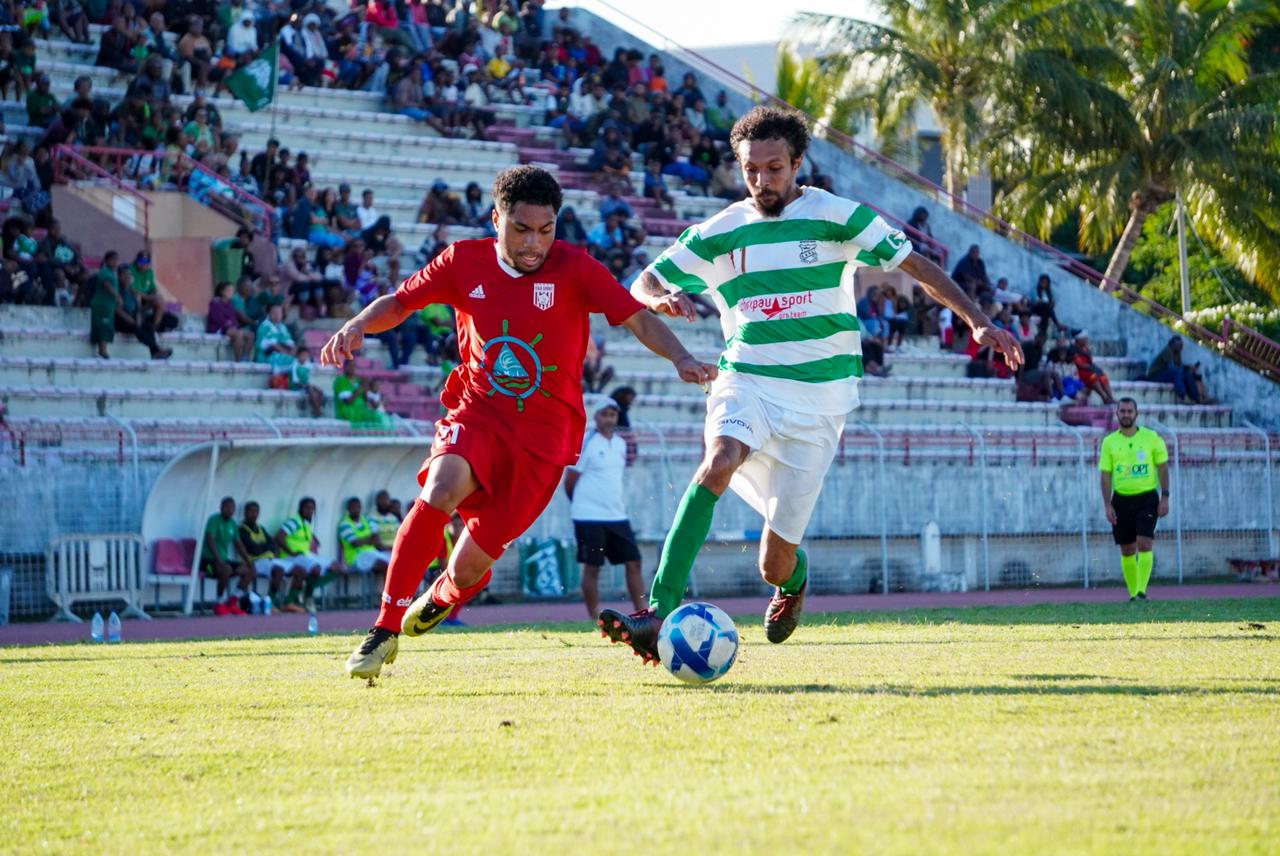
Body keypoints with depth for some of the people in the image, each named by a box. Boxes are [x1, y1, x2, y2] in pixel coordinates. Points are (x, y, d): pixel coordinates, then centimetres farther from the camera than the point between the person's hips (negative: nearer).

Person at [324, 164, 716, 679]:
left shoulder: (574, 269, -9)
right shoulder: (464, 263, -2)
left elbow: (637, 320, -13)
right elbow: (399, 303, 10)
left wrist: (680, 358, -31)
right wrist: (357, 326, -11)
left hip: (544, 434, -1)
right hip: (477, 413, 1)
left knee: (467, 571, -4)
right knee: (440, 491, -33)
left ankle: (441, 597, 38)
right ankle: (385, 631, -22)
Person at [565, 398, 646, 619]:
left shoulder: (620, 443, 12)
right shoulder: (585, 442, -9)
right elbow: (570, 480, -7)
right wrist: (582, 503, 4)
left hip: (617, 516, 7)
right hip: (590, 517, -6)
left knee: (633, 562, 2)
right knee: (592, 567, -2)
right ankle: (594, 618, 3)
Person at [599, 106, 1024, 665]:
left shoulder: (834, 216, -1)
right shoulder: (720, 233, 6)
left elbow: (917, 266, 3)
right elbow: (642, 285, 10)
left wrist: (979, 322, -6)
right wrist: (662, 299, -15)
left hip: (818, 399, -1)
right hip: (747, 383, 1)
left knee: (774, 566, -3)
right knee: (718, 463, -35)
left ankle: (793, 580, 38)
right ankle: (661, 613, -40)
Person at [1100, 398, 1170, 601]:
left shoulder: (1151, 438, 1)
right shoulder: (1109, 442, 4)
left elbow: (1163, 468, 4)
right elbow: (1106, 475, 4)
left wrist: (1165, 497, -4)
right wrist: (1107, 505, -4)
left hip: (1147, 497, -2)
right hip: (1121, 499, 2)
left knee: (1144, 544, -15)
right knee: (1127, 550, 5)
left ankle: (1142, 591, -18)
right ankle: (1133, 594, 13)